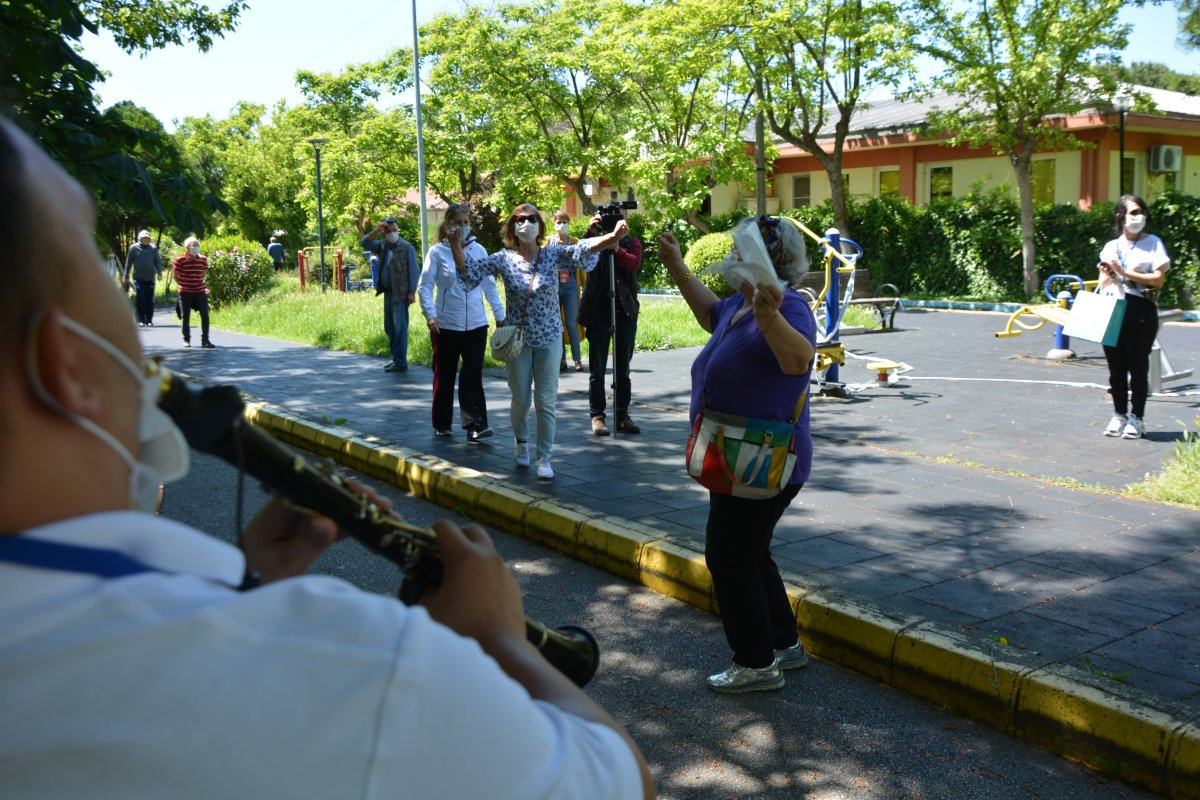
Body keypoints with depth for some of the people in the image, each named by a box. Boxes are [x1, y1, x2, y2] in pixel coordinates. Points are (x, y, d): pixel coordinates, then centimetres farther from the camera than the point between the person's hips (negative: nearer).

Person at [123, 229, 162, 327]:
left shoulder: (153, 248, 6)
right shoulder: (134, 248, 2)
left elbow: (158, 261, 6)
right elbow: (128, 262, 5)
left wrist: (159, 273, -9)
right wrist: (126, 276, 4)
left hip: (150, 278, 2)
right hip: (138, 278, -2)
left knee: (150, 300, 4)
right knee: (140, 299, -7)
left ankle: (149, 320, 11)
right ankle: (141, 320, 0)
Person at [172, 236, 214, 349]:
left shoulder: (203, 259, 5)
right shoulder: (180, 260, -6)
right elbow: (176, 276, 3)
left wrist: (204, 284, 7)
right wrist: (182, 285, -4)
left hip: (200, 291, 3)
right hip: (186, 292, -3)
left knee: (205, 315, -4)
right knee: (186, 317, 5)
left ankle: (205, 340, 2)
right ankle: (186, 340, 18)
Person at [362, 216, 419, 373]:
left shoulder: (407, 248, -7)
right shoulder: (382, 247, 12)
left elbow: (414, 271, -9)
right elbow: (365, 243, 7)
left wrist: (412, 292, -15)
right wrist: (376, 231, -6)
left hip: (400, 294, -7)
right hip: (387, 293, 7)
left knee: (399, 328, -7)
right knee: (389, 327, 13)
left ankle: (401, 362, -4)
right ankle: (395, 358, 22)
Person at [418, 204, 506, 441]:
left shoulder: (478, 250, 5)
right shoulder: (437, 252, -2)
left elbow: (489, 284, 11)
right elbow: (425, 286, -3)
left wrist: (499, 314, 10)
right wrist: (430, 314, -15)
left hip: (476, 324, 2)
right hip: (446, 325, -2)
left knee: (473, 376, -2)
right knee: (444, 376, 10)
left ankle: (475, 425, -3)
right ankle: (441, 424, 23)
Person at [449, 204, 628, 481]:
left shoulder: (553, 254, -6)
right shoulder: (504, 259, -4)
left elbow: (581, 250, -23)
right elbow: (469, 270, -10)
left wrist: (612, 238, -42)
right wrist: (456, 248, -30)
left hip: (549, 339, 0)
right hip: (517, 339, 0)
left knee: (546, 401, 0)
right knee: (521, 400, 11)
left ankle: (544, 458, 12)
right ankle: (521, 441, 39)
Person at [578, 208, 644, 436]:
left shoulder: (632, 243, 10)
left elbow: (634, 263, -10)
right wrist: (591, 233, -22)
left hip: (625, 310, 2)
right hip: (598, 310, -2)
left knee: (623, 369, 7)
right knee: (597, 369, 1)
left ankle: (622, 415, 14)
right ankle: (597, 416, 7)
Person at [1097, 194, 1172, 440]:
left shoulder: (1153, 243, 5)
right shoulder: (1111, 246, 14)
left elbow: (1159, 279, -7)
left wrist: (1125, 272, -12)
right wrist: (1108, 275, -9)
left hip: (1140, 311, -3)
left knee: (1138, 366, -1)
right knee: (1116, 367, 7)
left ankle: (1136, 418, 8)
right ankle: (1119, 415, 19)